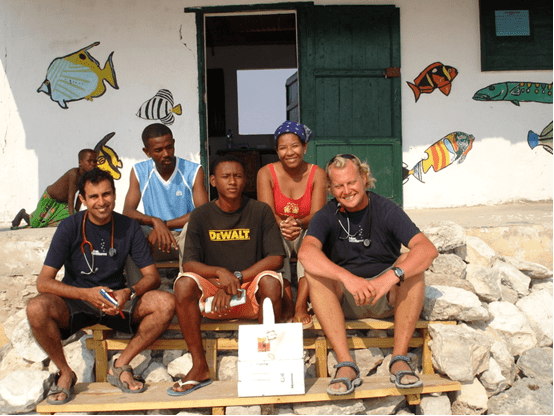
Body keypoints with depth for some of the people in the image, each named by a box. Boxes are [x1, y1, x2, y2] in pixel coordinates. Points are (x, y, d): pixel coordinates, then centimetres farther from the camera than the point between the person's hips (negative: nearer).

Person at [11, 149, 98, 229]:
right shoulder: (74, 173, -36)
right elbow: (71, 197, -36)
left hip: (63, 202, 7)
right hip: (49, 199, -7)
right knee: (36, 224, 2)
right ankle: (23, 214, 36)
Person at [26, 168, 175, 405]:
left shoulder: (128, 227, -3)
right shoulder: (70, 227, -9)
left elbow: (152, 276, -4)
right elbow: (43, 282, -15)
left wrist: (128, 293, -26)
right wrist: (86, 294, -31)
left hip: (116, 301, 2)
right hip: (75, 303, -1)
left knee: (166, 303, -24)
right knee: (37, 309, -33)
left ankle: (120, 367, -7)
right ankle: (65, 373, -7)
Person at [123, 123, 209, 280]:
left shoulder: (194, 171, -4)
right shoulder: (139, 171, 3)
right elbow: (127, 211, -8)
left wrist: (164, 225, -22)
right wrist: (155, 221, -29)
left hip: (186, 239, -2)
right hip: (157, 240, 2)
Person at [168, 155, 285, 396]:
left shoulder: (260, 211, -1)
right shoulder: (201, 216, 2)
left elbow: (276, 258, -9)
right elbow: (189, 264, -6)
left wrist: (237, 278, -20)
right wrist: (220, 273, -26)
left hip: (252, 294, -1)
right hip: (212, 293, 1)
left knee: (271, 281, -32)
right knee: (184, 283, -27)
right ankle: (200, 367, -17)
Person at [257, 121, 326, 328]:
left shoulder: (317, 174, -4)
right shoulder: (266, 173, -5)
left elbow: (317, 215, -14)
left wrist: (298, 224, -37)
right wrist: (282, 225, -38)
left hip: (306, 235, 0)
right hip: (277, 237, 0)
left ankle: (300, 306, -31)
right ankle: (287, 304, -30)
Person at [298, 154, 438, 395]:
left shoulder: (385, 210, -6)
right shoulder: (327, 216, -4)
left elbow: (428, 249, -21)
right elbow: (306, 252, -26)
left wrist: (391, 276, -38)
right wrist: (347, 278, -42)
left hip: (387, 300, 0)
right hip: (343, 300, 1)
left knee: (410, 262, -26)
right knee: (314, 271, -26)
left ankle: (399, 360, -28)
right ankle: (346, 365, -33)